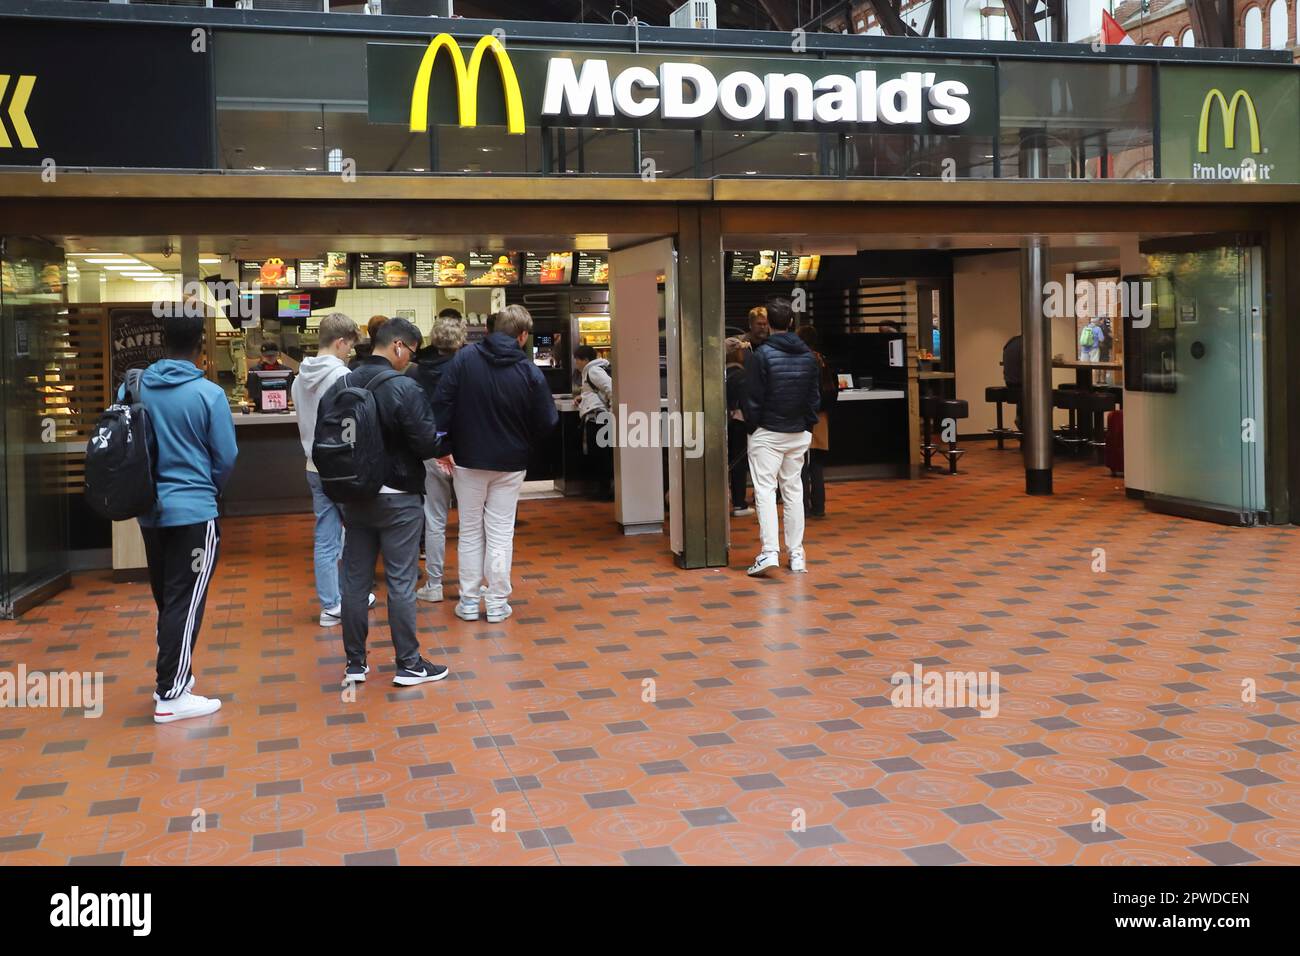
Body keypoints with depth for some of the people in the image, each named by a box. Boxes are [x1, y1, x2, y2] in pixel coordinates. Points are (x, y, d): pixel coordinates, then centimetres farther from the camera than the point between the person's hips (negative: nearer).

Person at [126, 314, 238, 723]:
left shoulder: (133, 388, -1)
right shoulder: (209, 394, -14)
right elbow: (226, 458, -8)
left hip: (149, 510, 5)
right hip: (194, 511, -5)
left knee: (165, 598, 18)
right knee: (184, 603, 1)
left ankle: (171, 676, 30)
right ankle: (172, 695, 5)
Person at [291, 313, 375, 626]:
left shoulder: (300, 378, 6)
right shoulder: (343, 377, -17)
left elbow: (303, 425, 12)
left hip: (315, 468, 6)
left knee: (325, 540, 8)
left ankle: (330, 605, 12)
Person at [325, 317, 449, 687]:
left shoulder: (340, 386, 1)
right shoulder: (405, 388, -17)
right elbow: (427, 443, -18)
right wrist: (446, 444, 3)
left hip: (354, 497, 6)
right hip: (397, 498, -5)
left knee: (355, 580, 11)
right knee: (401, 582, 3)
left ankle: (355, 663, 20)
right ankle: (408, 664, 11)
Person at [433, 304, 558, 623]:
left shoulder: (464, 358, -8)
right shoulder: (530, 372, -11)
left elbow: (442, 402, -10)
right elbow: (546, 422, -7)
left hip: (468, 459, 1)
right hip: (510, 463, -1)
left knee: (470, 531, 12)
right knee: (500, 533, 8)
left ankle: (469, 601, 16)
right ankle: (497, 602, 12)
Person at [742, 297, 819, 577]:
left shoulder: (763, 354, -12)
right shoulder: (808, 356, 5)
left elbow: (753, 398, -10)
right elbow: (815, 396, 8)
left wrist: (752, 427, 2)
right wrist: (808, 425, 16)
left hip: (767, 433, -5)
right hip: (799, 434, 5)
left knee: (765, 490, -3)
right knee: (794, 490, 11)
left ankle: (769, 551, -14)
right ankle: (796, 554, 13)